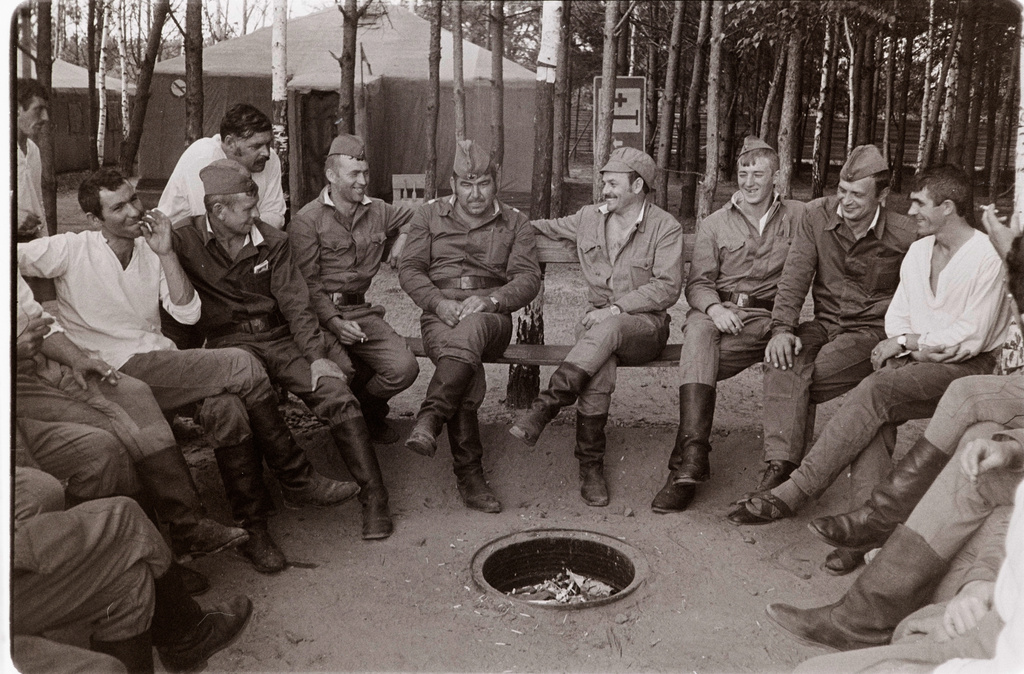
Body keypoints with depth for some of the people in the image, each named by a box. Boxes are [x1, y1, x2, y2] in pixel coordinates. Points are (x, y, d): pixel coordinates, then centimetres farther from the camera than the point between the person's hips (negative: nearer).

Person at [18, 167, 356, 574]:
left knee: (226, 407, -28)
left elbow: (188, 313, 3)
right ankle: (297, 479, -10)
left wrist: (166, 254, -5)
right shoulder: (72, 250, -1)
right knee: (242, 366, -23)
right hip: (119, 372, -5)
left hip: (161, 364, 5)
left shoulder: (149, 250, 13)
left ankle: (251, 524, -13)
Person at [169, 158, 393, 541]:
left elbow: (295, 305, 5)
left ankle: (373, 497, -12)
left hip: (281, 338, 3)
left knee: (336, 392, -19)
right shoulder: (183, 241, 1)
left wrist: (317, 356, -5)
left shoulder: (271, 241, 10)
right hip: (230, 343, -3)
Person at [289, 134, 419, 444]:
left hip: (362, 310, 5)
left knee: (404, 367, -17)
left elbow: (413, 216, 36)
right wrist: (334, 322, -21)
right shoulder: (307, 220, -3)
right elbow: (306, 283, -10)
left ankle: (365, 409, 14)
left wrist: (401, 241, 16)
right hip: (322, 313, -4)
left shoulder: (378, 212, 14)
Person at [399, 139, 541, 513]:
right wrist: (440, 302, -13)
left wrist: (489, 300, -18)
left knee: (471, 329, -40)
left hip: (491, 316, 0)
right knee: (469, 376, -33)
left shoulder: (515, 223, 15)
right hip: (439, 313, 0)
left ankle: (429, 419, -46)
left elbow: (528, 278, 2)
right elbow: (409, 269, 8)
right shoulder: (429, 215, 16)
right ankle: (469, 475, -32)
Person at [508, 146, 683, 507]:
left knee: (608, 329, -40)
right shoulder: (589, 217, 13)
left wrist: (617, 307, -20)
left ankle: (547, 405, -43)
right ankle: (590, 466, -27)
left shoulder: (666, 227, -1)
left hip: (645, 324, -3)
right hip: (598, 319, 3)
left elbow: (668, 287, -11)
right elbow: (548, 227, 31)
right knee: (599, 364, -33)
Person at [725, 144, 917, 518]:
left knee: (816, 371, -29)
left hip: (873, 330, -2)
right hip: (825, 323, 3)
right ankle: (780, 468, -38)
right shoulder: (818, 214, 3)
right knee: (784, 359, -29)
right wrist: (782, 327, -16)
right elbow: (794, 277, -2)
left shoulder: (904, 236, -3)